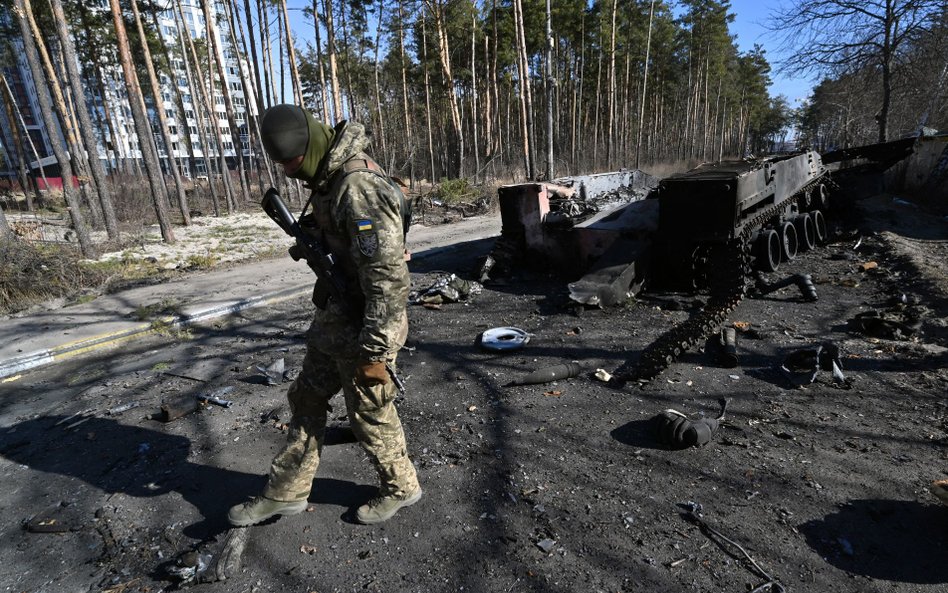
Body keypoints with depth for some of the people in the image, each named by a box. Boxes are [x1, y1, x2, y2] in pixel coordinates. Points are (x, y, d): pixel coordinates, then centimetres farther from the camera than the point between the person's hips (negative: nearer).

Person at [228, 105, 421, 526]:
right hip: (334, 321, 10)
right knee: (306, 400, 19)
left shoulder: (358, 188, -25)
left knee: (371, 416, 9)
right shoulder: (331, 178, 7)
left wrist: (374, 351, -24)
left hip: (361, 329, -10)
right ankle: (286, 492, 38)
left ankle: (400, 487, 35)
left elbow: (388, 276, -28)